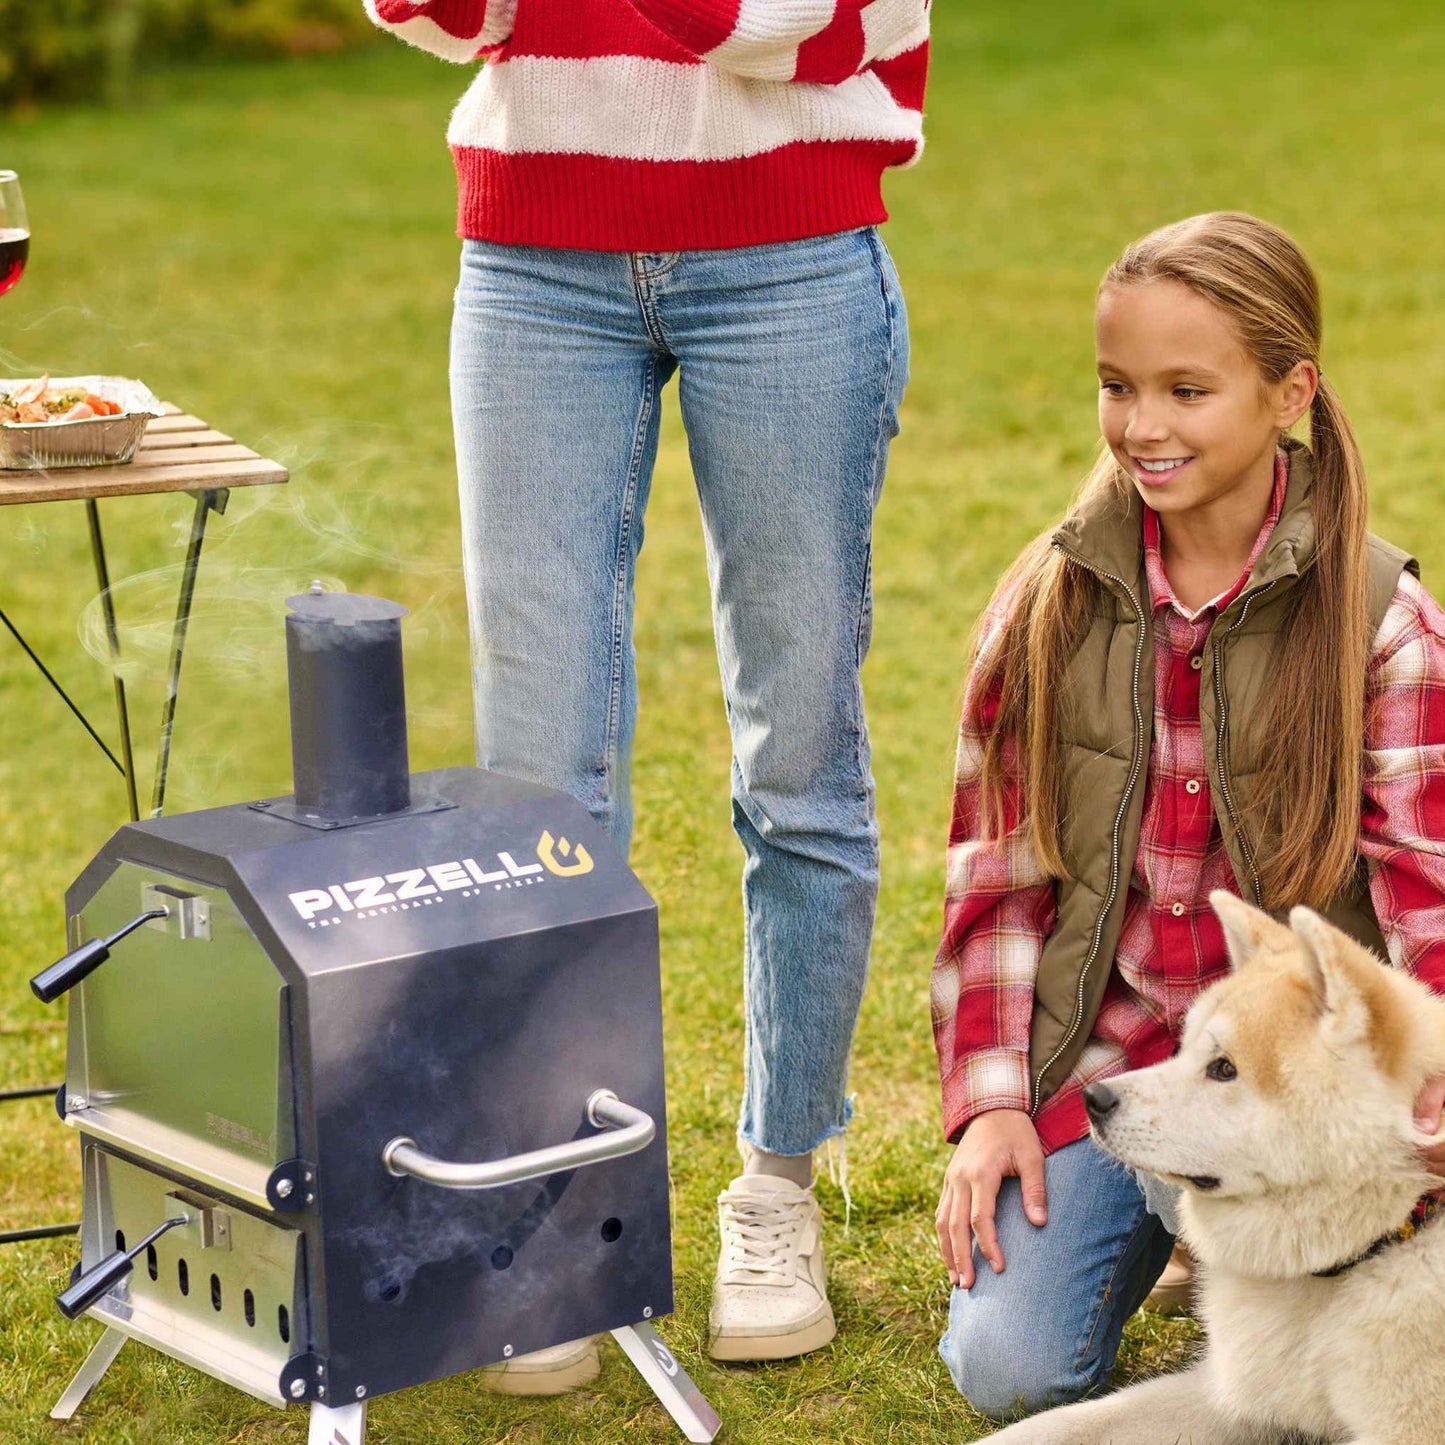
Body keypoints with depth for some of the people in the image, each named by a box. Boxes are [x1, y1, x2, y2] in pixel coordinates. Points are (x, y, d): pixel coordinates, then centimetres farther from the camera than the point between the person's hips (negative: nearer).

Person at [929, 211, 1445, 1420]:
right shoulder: (1049, 606, 2)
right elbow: (997, 867, 5)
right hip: (1095, 1048, 3)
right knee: (1010, 1366, -13)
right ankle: (1147, 1210, 19)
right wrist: (990, 1102, -4)